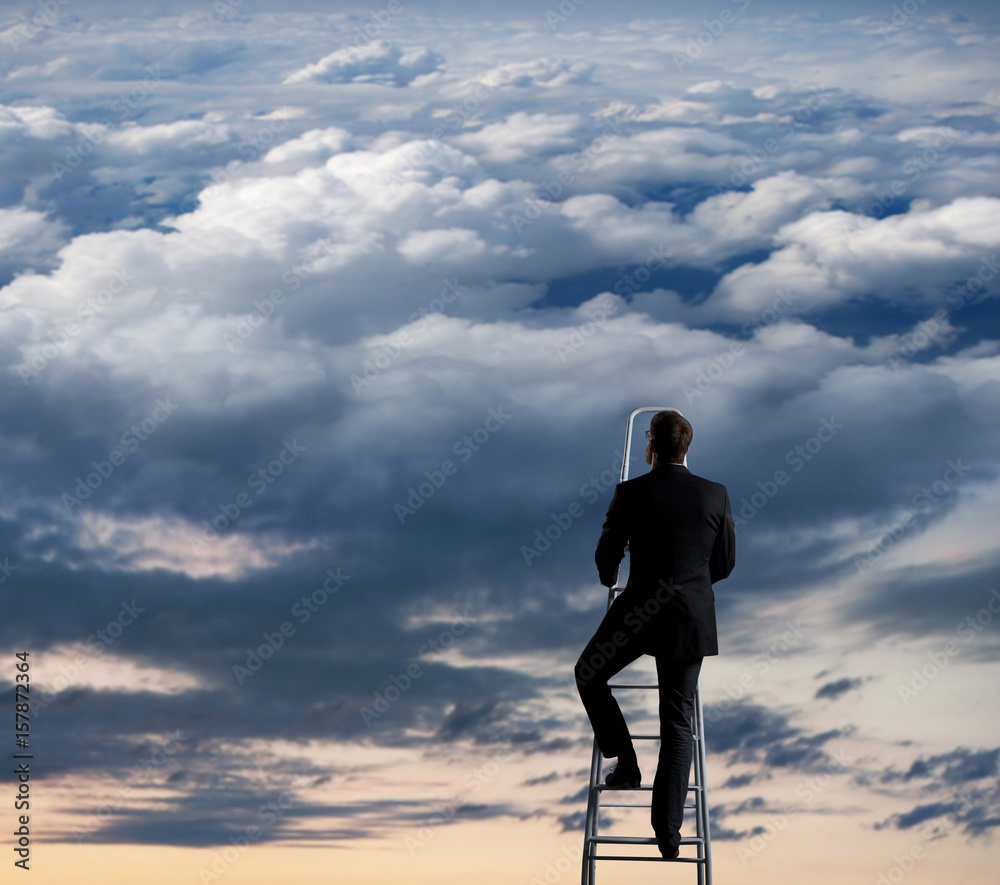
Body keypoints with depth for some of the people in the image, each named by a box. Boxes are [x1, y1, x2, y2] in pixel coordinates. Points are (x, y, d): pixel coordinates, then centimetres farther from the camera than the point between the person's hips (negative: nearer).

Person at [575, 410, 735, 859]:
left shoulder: (631, 493, -9)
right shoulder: (716, 494, -1)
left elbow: (606, 555, -1)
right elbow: (725, 563, 8)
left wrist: (609, 578, 24)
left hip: (638, 611, -3)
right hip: (694, 616, 3)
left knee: (588, 674, 24)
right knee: (679, 722, 8)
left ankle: (626, 764, 18)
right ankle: (668, 830, 4)